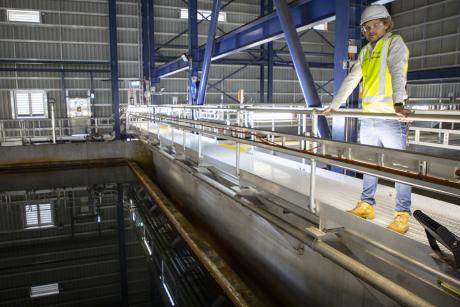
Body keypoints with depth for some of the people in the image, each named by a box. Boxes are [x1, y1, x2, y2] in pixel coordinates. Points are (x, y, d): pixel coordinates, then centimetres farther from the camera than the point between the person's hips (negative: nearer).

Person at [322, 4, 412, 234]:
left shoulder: (395, 43, 0)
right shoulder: (365, 52, 19)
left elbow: (397, 72, -18)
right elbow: (350, 80, 21)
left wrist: (398, 103, -33)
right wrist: (333, 106, 17)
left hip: (391, 118, -7)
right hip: (368, 118, 7)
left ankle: (402, 215, 4)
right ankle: (366, 206, 22)